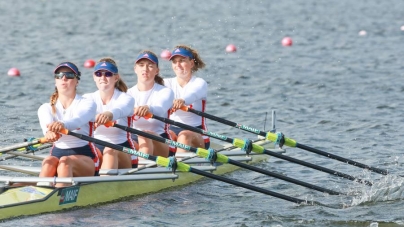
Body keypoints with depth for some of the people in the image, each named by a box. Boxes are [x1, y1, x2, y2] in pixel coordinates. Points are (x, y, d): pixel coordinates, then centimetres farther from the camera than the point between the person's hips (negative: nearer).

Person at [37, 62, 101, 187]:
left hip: (85, 158, -3)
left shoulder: (87, 104, -1)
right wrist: (50, 131, -45)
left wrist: (63, 125, -50)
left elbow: (79, 120, -25)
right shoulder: (45, 108, 8)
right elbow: (46, 124, -18)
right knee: (49, 161, -32)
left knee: (65, 161, -35)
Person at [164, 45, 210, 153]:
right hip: (172, 129, 3)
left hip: (197, 133, -2)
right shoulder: (168, 83, 9)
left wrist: (182, 100, -52)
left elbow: (193, 94, -27)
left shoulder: (200, 83, -1)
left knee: (184, 136, -35)